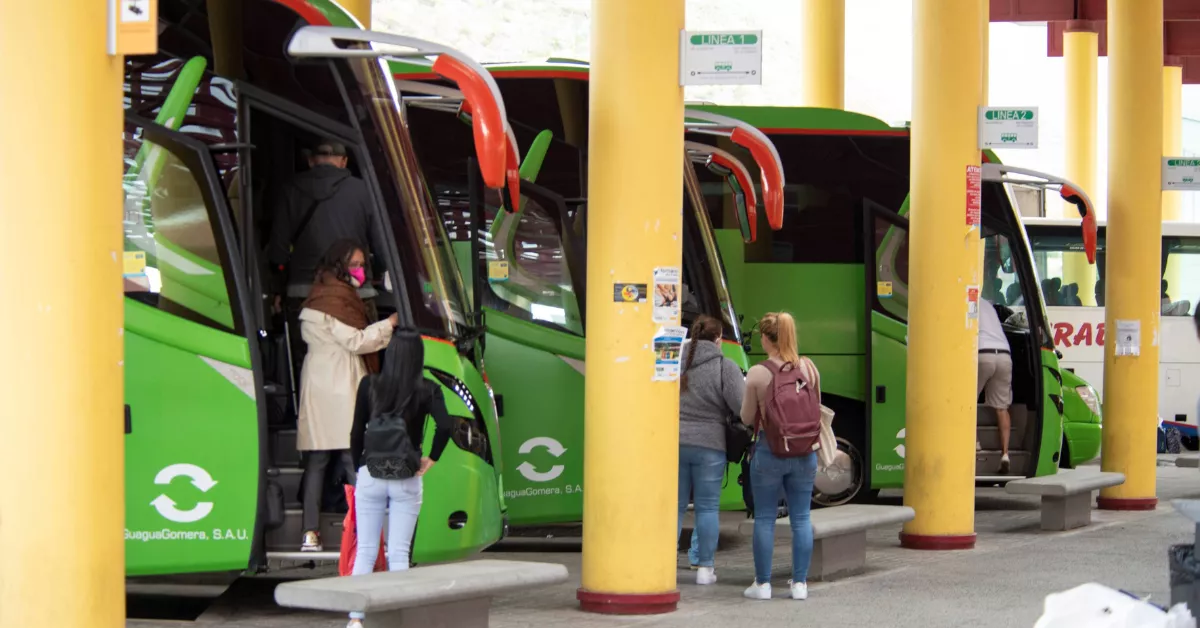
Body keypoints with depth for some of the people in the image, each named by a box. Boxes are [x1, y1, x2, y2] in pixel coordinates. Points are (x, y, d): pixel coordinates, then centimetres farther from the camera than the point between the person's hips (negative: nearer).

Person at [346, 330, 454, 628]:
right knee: (399, 553, 3)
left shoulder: (369, 385, -2)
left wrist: (359, 468, 13)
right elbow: (445, 426, -19)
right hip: (407, 481, -1)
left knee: (365, 550, 7)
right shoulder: (427, 391, -5)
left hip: (370, 477, 1)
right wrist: (431, 459, -5)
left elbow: (356, 432, 1)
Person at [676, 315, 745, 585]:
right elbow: (742, 406, -13)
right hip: (709, 444, -3)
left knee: (674, 505, 9)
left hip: (673, 442, 3)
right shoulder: (725, 367, -9)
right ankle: (705, 568, 6)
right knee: (707, 507, 5)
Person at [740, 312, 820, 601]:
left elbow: (748, 418, -3)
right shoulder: (809, 368, -1)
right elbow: (817, 410, 10)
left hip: (769, 450, -3)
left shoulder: (757, 374, -11)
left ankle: (762, 583, 9)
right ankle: (800, 583, 12)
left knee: (765, 518, 6)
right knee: (801, 517, 9)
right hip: (805, 451, 3)